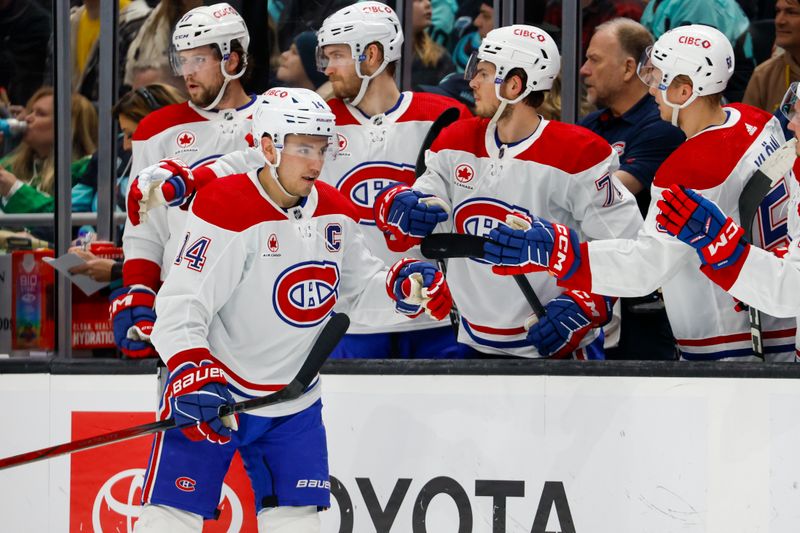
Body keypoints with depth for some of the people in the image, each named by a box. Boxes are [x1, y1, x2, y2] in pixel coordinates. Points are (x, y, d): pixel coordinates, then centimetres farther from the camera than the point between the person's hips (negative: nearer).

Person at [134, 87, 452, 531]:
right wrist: (193, 376, -35)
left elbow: (359, 291, 13)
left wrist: (403, 286, -8)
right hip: (212, 393, -6)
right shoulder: (226, 208, -19)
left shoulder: (333, 212, 3)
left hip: (294, 401, 6)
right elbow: (181, 304, -22)